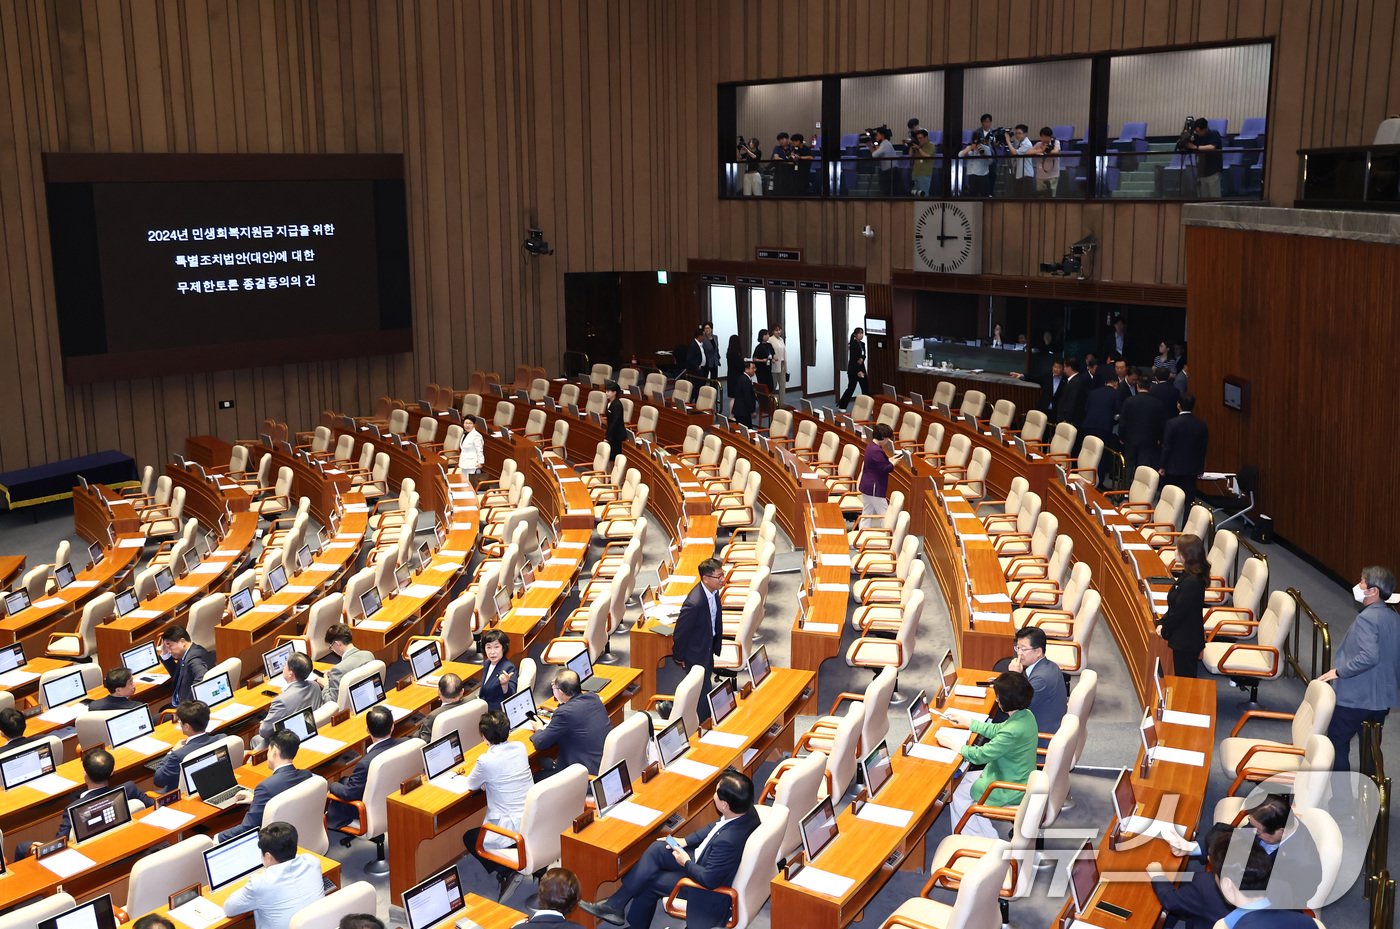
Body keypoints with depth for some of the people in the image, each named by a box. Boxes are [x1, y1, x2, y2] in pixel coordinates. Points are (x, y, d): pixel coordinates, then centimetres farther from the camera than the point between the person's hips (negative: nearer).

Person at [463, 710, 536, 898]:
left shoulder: (486, 761, -18)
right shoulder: (521, 748, 0)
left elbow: (471, 785, 2)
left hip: (512, 831, -7)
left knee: (469, 837, 21)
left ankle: (504, 870, 3)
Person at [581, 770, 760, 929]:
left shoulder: (728, 841, -40)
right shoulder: (746, 809, -16)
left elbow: (709, 879, -29)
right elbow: (715, 827, 4)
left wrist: (686, 863, -13)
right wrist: (685, 841, 1)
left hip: (707, 889, -8)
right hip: (708, 859, 8)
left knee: (648, 881, 2)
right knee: (656, 849, 2)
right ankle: (616, 905, 11)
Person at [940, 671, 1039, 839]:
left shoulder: (1013, 731, -34)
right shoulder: (1025, 715, -6)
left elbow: (980, 755, -24)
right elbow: (997, 730, 11)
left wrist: (951, 743, -11)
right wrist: (965, 721, 14)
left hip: (1010, 792, -9)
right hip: (1020, 780, 9)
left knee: (959, 794, 7)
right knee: (964, 778, 19)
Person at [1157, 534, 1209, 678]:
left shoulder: (1192, 582, -27)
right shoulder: (1189, 575, 4)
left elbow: (1178, 612, -22)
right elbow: (1176, 607, 12)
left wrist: (1164, 630, -9)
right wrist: (1163, 622, 8)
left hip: (1186, 641, -9)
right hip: (1184, 638, 9)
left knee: (1184, 677, 4)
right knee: (1185, 677, 20)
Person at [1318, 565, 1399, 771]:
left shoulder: (1367, 618, -20)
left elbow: (1369, 656, -31)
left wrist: (1339, 671, -21)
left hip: (1355, 697, -8)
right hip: (1383, 698, 8)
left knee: (1337, 743, 4)